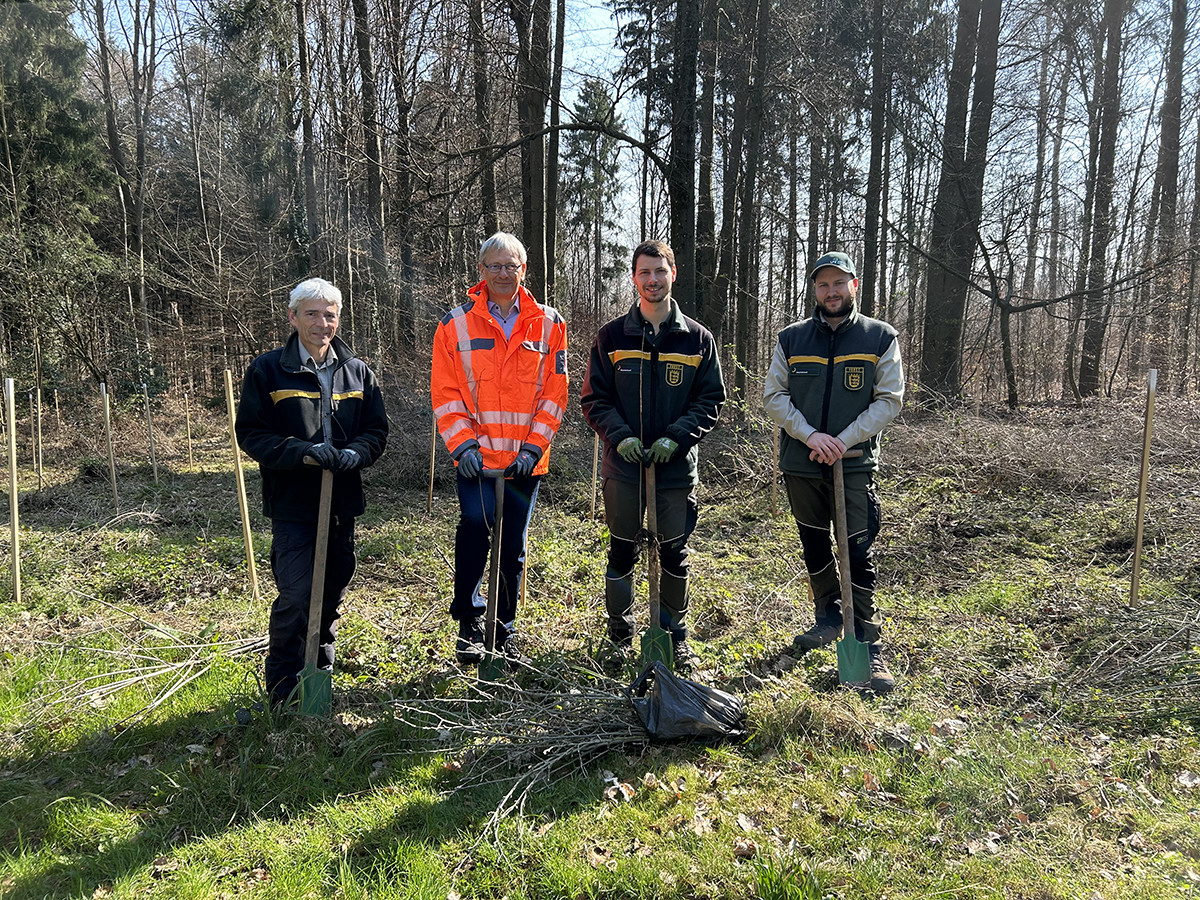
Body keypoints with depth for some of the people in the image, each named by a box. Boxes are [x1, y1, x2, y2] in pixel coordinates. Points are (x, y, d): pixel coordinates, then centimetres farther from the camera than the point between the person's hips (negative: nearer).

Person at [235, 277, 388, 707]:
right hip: (292, 501, -4)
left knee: (333, 590, 13)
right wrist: (303, 453, -19)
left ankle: (320, 672, 33)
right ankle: (283, 688, 9)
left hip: (342, 500, 4)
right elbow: (250, 433, -4)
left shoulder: (358, 372, 10)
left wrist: (356, 453, -12)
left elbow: (377, 429, 11)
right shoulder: (268, 369, -1)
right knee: (296, 594, -10)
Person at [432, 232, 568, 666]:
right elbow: (445, 393, 0)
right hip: (476, 456, -1)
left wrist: (534, 445, -7)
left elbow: (554, 392, 3)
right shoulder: (456, 323, 3)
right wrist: (462, 444, -12)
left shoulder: (549, 324, 6)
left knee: (514, 547, 10)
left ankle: (504, 630, 27)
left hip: (526, 458, 2)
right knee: (474, 526, -19)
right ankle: (469, 621, 2)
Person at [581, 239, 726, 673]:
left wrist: (676, 438, -13)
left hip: (677, 466, 0)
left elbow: (711, 399, 2)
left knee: (674, 554, 9)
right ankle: (620, 638, 24)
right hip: (623, 464, 0)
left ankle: (675, 634, 28)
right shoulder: (611, 336, 3)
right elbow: (595, 398, 2)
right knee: (621, 553, 8)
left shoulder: (697, 338, 3)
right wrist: (619, 436, -15)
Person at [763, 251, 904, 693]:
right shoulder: (791, 338, 4)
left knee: (858, 551, -4)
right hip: (801, 462, 3)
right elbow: (773, 395, 1)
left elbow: (889, 399, -2)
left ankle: (868, 644, 6)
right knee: (814, 544, 15)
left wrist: (844, 440, -14)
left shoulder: (880, 337, 0)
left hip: (855, 463, -2)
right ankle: (828, 619, 34)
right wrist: (811, 436, -13)